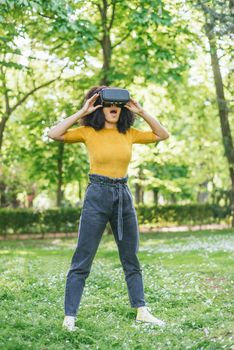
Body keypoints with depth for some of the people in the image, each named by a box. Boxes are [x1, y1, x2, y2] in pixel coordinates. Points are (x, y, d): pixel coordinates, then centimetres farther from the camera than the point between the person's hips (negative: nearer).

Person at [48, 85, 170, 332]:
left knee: (131, 259, 12)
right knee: (82, 260, -3)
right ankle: (69, 316, 1)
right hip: (97, 194, -4)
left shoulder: (129, 134, 8)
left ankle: (142, 311, 21)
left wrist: (141, 112, 1)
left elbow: (163, 135, 10)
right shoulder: (88, 132, -2)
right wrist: (82, 112, -12)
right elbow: (54, 134, -13)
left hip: (123, 195, 4)